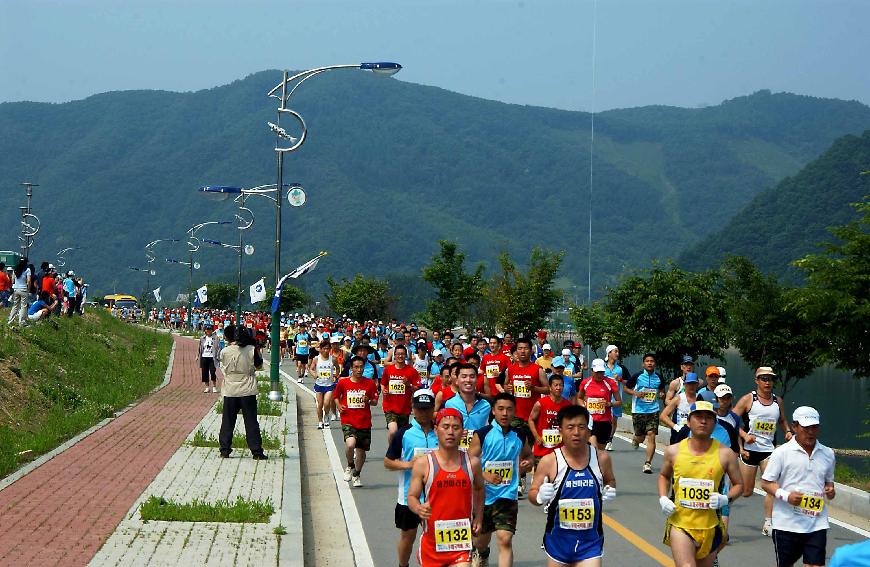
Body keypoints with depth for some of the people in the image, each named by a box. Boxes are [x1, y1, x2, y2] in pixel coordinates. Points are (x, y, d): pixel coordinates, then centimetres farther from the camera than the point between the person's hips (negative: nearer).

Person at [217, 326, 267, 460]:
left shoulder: (225, 352, -9)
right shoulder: (251, 349, -8)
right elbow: (259, 366, 4)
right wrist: (258, 350, 13)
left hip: (230, 392, 0)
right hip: (248, 391, 0)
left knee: (227, 422, 12)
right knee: (251, 422, 5)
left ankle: (225, 450, 13)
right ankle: (256, 451, 4)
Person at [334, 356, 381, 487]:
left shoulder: (370, 383, 1)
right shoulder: (343, 383, -1)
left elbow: (375, 401, 8)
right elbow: (336, 396, 16)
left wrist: (369, 401, -13)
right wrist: (339, 406, -2)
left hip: (365, 423, 2)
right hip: (348, 421, -2)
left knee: (361, 451, 9)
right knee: (350, 444, -26)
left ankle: (356, 475, 35)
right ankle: (350, 466, 5)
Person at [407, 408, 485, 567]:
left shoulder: (472, 463, 0)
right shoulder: (423, 464, -6)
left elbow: (479, 489, 20)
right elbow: (412, 496, -1)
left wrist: (478, 517, 11)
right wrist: (418, 509, -23)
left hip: (461, 542, 0)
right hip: (432, 541, 0)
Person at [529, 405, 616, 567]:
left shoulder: (601, 458, -4)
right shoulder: (549, 461, -11)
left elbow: (610, 481, 16)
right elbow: (532, 493, -4)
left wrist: (610, 490, -6)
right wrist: (540, 497, -27)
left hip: (590, 541, 0)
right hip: (559, 540, 0)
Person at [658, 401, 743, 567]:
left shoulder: (725, 454, -4)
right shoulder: (674, 451, -1)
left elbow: (739, 485, 7)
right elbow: (664, 476, 19)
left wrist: (726, 499, -14)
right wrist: (663, 499, 1)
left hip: (709, 527, 1)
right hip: (680, 525, -1)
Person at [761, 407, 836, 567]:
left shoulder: (827, 454, 8)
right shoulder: (781, 453, -5)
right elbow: (766, 483, -3)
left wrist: (830, 490, -3)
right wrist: (786, 495, -19)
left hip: (817, 523, 3)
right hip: (787, 523, -3)